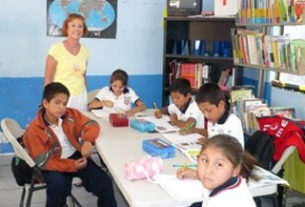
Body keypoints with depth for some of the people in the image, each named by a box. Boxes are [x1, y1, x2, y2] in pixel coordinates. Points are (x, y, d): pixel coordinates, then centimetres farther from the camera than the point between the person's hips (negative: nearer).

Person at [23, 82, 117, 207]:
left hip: (76, 155, 4)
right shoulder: (33, 130, -17)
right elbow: (43, 162, -17)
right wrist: (72, 165, -24)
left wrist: (87, 141, -24)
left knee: (104, 182, -12)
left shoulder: (71, 115, -5)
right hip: (53, 165, -3)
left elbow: (91, 125, 0)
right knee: (58, 185, -35)